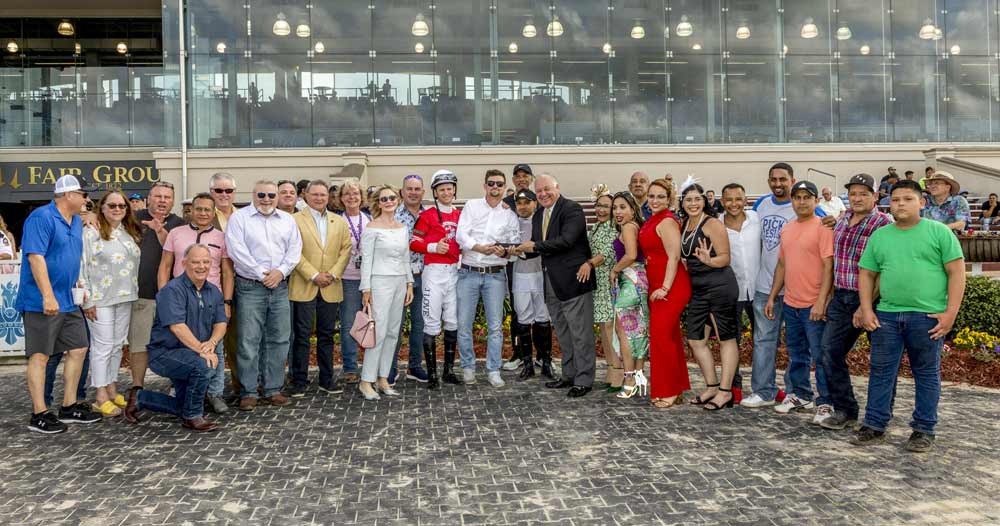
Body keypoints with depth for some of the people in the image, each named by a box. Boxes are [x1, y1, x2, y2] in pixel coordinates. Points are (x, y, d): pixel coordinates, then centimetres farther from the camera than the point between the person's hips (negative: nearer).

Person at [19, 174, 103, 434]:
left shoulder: (76, 222, 14)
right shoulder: (41, 218, -14)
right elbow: (35, 257, -21)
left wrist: (79, 286, 18)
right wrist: (48, 296, -27)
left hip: (69, 301, 9)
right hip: (42, 302, -9)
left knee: (78, 349, 11)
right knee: (40, 356, -2)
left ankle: (69, 407, 22)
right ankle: (39, 415, 5)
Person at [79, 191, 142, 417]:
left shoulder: (131, 233, 13)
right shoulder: (90, 233, -6)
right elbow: (81, 267, -9)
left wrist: (134, 293, 12)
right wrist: (87, 300, -13)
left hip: (125, 298, 6)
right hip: (100, 299, -6)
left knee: (117, 345, 11)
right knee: (103, 346, -3)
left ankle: (112, 389, 22)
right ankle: (101, 397, 4)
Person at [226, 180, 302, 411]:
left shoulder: (287, 220, 13)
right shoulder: (239, 217, 0)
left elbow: (295, 250, 7)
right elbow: (236, 250, -9)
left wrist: (280, 271, -9)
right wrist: (261, 273, -12)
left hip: (280, 287, 4)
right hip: (250, 287, -4)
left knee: (278, 340, 6)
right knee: (249, 341, -3)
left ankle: (273, 389, 16)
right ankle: (248, 392, 5)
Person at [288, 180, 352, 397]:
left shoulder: (339, 221, 13)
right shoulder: (295, 220, 0)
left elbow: (346, 249, 7)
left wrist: (333, 274, -6)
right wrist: (313, 275, -13)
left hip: (330, 288, 4)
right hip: (304, 287, -3)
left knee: (327, 335, 9)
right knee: (302, 335, 0)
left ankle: (326, 380, 17)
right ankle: (299, 381, 8)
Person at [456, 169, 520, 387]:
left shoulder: (510, 214, 7)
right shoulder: (471, 206, 4)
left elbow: (514, 245, 5)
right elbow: (461, 235, -7)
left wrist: (505, 252, -18)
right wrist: (481, 248, -22)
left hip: (495, 274, 1)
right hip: (469, 272, 0)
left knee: (495, 326, 1)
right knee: (464, 324, 2)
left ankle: (493, 370, 10)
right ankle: (468, 367, 17)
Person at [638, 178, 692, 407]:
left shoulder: (667, 222, -12)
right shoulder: (651, 221, 15)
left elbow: (674, 257, -18)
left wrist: (665, 287, -20)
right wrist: (656, 287, 15)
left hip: (670, 287, -9)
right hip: (656, 287, 9)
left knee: (661, 335, -8)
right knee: (670, 337, 13)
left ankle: (668, 391, 2)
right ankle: (677, 386, 22)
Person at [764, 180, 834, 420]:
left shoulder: (822, 228, -9)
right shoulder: (787, 229, 12)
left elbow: (828, 266, -14)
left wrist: (821, 301, -20)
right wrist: (772, 297, 16)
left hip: (814, 306, -7)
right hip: (790, 303, 7)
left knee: (821, 356, 0)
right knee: (796, 354, 17)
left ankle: (826, 403, 10)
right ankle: (799, 395, 30)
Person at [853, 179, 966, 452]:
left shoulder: (939, 232, 0)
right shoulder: (879, 236, 10)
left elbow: (956, 272, -3)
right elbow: (867, 274, 13)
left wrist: (950, 312, -9)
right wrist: (867, 310, 3)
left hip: (928, 317, -3)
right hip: (886, 315, 3)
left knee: (927, 374, 7)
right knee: (881, 372, 7)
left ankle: (924, 430, 18)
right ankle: (875, 426, 16)